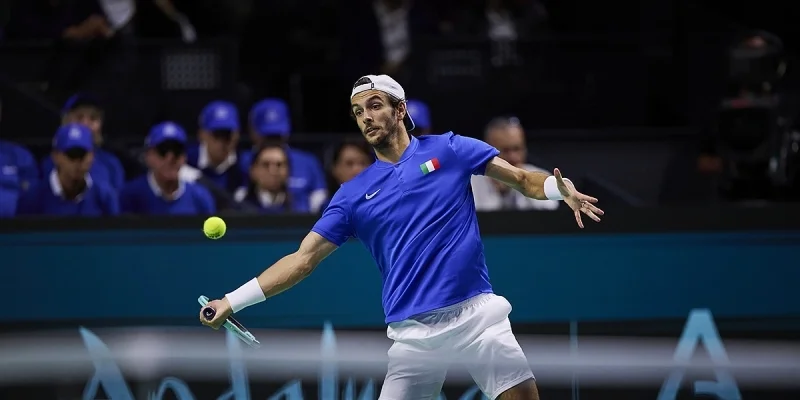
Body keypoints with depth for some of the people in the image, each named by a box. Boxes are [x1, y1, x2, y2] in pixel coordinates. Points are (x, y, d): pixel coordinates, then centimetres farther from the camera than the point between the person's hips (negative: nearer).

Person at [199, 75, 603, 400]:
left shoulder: (448, 149, 6)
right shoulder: (354, 195, 9)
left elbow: (522, 179, 5)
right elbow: (303, 259, 7)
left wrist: (562, 188, -18)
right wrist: (232, 301, -2)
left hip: (475, 313, -1)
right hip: (414, 331, 1)